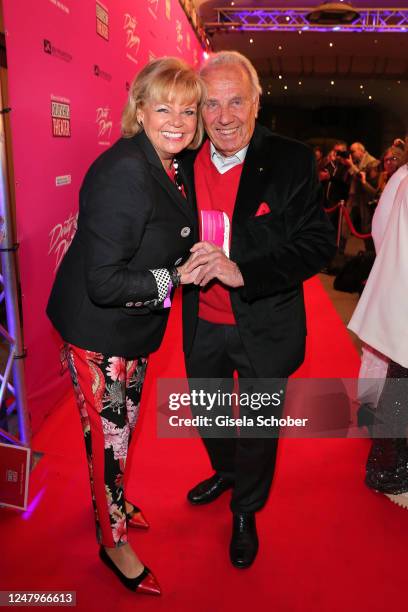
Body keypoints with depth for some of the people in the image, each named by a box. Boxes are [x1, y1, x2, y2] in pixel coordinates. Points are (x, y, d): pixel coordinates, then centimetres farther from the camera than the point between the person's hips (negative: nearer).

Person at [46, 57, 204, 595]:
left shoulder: (166, 167, 3)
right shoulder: (124, 171, -26)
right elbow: (104, 282, -28)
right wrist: (177, 277, -22)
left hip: (133, 327, 9)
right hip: (99, 331, -9)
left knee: (124, 425, 25)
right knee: (108, 437, 9)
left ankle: (111, 505, 51)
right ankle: (114, 542, 34)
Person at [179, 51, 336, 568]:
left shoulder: (292, 161, -14)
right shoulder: (185, 161, -2)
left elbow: (319, 242, -18)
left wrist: (242, 271, -29)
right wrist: (184, 264, -16)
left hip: (264, 327, -4)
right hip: (203, 324, 4)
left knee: (258, 425, 16)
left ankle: (246, 513, 45)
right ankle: (225, 472, 58)